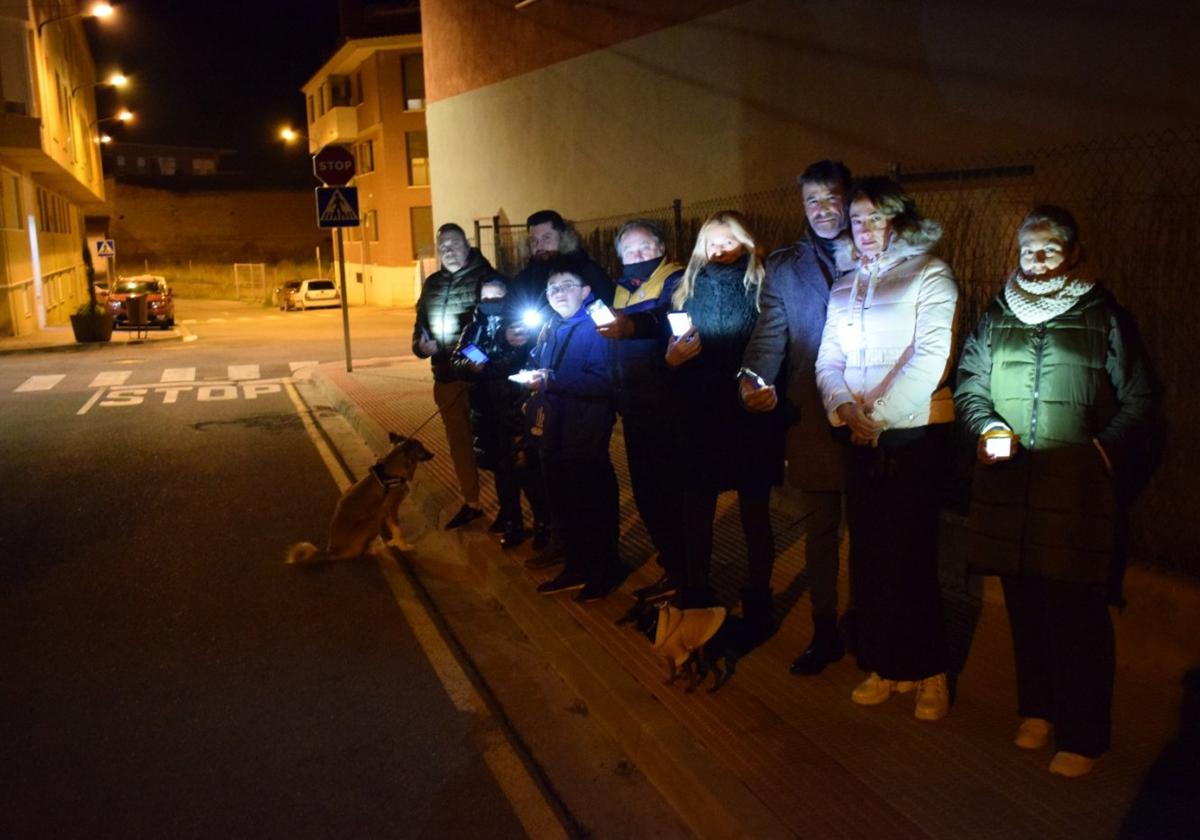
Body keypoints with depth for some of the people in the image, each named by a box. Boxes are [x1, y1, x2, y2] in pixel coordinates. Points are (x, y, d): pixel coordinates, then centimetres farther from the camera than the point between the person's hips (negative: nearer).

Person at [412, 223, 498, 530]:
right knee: (459, 442, 16)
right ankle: (471, 503, 31)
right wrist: (421, 345, -3)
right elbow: (420, 323, 18)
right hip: (447, 378, 6)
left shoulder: (487, 277, -8)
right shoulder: (432, 283, 11)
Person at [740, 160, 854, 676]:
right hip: (811, 418, 1)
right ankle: (825, 633, 22)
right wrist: (755, 381, -21)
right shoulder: (784, 267, 9)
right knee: (819, 530, 9)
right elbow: (769, 336, -2)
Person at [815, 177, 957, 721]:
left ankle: (929, 673, 12)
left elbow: (930, 356, -13)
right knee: (868, 550, 7)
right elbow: (828, 360, 9)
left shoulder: (929, 275, 0)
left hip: (914, 433, -5)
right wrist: (845, 407, -10)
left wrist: (878, 413, -15)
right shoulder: (845, 285, 16)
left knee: (912, 552, -3)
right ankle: (883, 665, 19)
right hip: (859, 437, 5)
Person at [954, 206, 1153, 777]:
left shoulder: (1104, 319, 4)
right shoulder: (996, 317, 13)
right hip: (1008, 490, 3)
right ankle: (1037, 709, 30)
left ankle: (1081, 736, 12)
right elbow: (968, 385, 10)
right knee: (1025, 608, 12)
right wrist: (988, 429, -10)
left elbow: (1136, 401, 5)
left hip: (1077, 494, -3)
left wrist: (1104, 452, -10)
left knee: (1076, 616, -2)